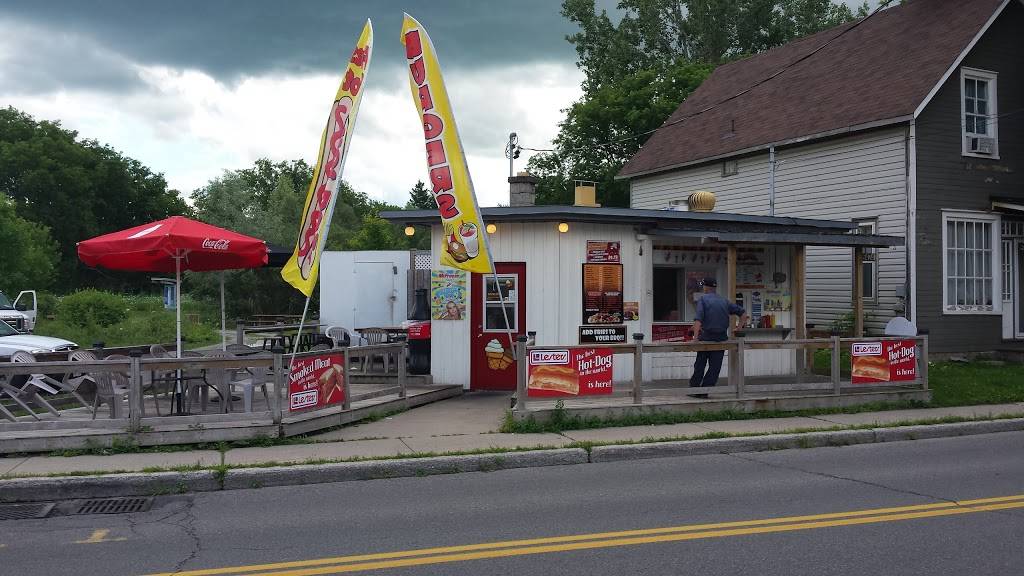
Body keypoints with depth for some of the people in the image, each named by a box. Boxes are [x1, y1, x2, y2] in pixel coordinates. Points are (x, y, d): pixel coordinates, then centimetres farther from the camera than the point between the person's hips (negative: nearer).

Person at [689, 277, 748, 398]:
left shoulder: (703, 299, -4)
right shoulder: (724, 301, 11)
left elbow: (698, 320, -16)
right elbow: (743, 313, 14)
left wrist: (696, 337, -18)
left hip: (706, 337, -3)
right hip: (721, 338, 3)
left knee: (699, 365, 11)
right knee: (714, 367, 6)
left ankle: (694, 389, 17)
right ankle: (704, 391, 4)